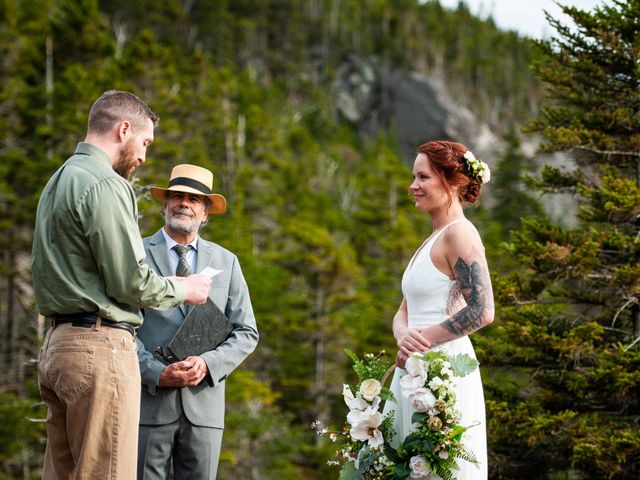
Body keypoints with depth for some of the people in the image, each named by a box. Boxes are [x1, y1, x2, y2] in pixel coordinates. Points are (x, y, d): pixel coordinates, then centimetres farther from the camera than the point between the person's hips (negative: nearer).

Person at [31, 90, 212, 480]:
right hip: (100, 345, -10)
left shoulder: (60, 181, 20)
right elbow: (131, 282, -15)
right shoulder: (105, 185, -11)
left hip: (58, 343, 10)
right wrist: (183, 290, 3)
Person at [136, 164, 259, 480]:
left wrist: (208, 364, -8)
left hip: (204, 402, 3)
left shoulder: (226, 262, 14)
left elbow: (246, 332, 10)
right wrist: (157, 372, -14)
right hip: (148, 401, -3)